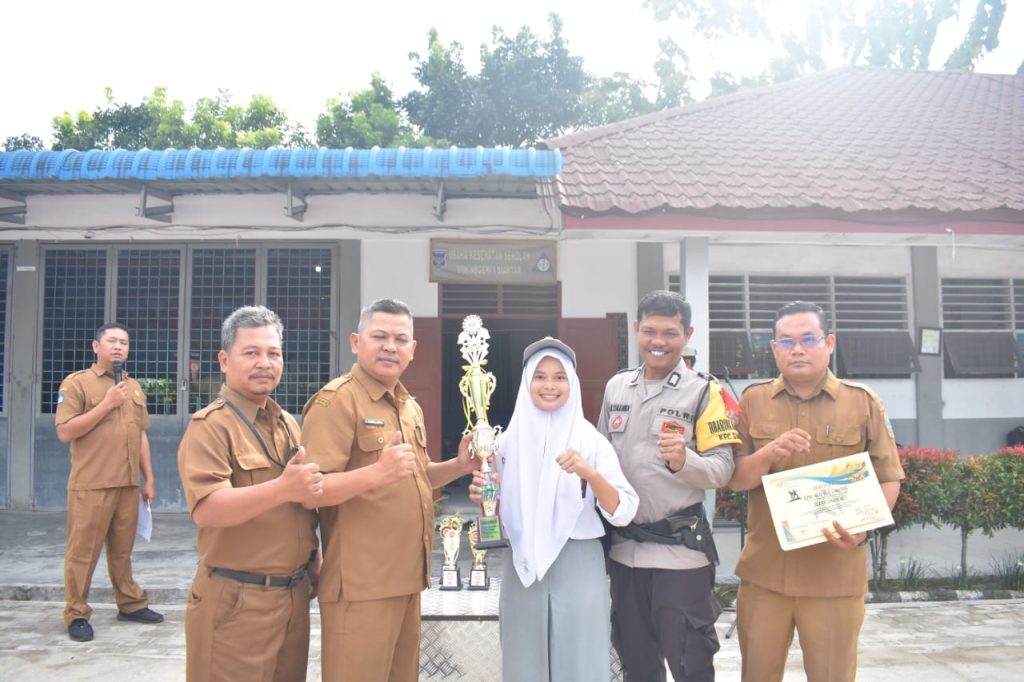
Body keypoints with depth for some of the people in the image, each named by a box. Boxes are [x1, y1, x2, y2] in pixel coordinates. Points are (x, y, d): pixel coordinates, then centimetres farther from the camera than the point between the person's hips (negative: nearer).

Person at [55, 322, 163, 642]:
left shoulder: (134, 387, 16)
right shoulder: (77, 383, -2)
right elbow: (65, 432, -10)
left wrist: (148, 478, 14)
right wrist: (107, 404, -15)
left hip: (128, 484, 5)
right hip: (91, 485, -5)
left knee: (122, 549, 14)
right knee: (83, 551, 2)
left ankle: (130, 604, 24)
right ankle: (76, 614, 13)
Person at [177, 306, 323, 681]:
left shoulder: (288, 424, 11)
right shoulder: (211, 426, -13)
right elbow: (207, 510, -26)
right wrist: (282, 488, -38)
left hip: (294, 594, 7)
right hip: (237, 600, -7)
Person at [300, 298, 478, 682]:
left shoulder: (410, 406, 14)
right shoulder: (336, 401, -12)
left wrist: (459, 466, 6)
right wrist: (377, 472, -36)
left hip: (406, 579, 8)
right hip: (360, 584, -8)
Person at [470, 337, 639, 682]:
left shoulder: (592, 441, -5)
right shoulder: (508, 441, 2)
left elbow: (623, 513, -11)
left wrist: (590, 474, -27)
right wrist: (482, 497, -9)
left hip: (578, 569, -2)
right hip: (522, 569, 2)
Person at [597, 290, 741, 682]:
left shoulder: (704, 392, -7)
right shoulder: (616, 386, 7)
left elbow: (723, 469, -13)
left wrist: (684, 461, -32)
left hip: (680, 550, -5)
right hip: (624, 548, 5)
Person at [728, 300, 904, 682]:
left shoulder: (863, 402, 0)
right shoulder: (753, 400, 3)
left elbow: (888, 480, 2)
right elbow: (734, 479, 1)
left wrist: (863, 528, -15)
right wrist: (770, 453, -20)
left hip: (836, 573, -1)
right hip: (763, 570, 1)